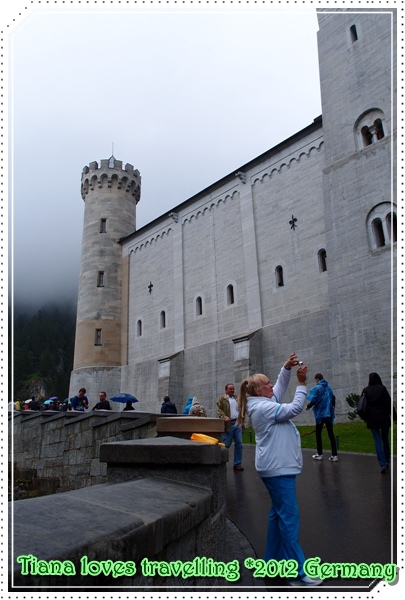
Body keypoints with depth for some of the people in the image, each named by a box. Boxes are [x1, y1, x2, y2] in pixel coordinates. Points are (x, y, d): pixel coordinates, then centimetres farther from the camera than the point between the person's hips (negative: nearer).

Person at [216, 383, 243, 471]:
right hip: (229, 424, -5)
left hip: (238, 424, 5)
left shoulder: (237, 399, 18)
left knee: (239, 444, 3)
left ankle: (237, 464, 11)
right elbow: (219, 409, -9)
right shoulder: (221, 399, 1)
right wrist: (224, 417, -23)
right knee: (226, 444, -1)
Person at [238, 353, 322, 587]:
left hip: (278, 467, 11)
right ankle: (298, 573, -2)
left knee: (279, 514, 17)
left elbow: (280, 387, 17)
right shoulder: (263, 407, -18)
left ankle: (274, 561, 26)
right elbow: (294, 409, -18)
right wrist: (302, 384, -11)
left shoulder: (265, 403, 11)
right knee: (289, 517, -7)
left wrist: (287, 369, 2)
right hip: (277, 468, -11)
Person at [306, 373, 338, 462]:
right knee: (331, 433, 5)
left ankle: (319, 454, 12)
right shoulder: (328, 388, 10)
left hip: (320, 413, -5)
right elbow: (333, 400, 12)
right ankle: (334, 455, 0)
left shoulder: (317, 388, -8)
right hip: (329, 413, 5)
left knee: (318, 433, 8)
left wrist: (308, 406, 1)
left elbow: (314, 400, -16)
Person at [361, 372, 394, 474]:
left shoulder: (366, 390, 1)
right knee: (385, 439, 15)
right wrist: (393, 416, 1)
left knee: (377, 441, 0)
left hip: (372, 419, 0)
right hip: (384, 417, 0)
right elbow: (388, 402, -6)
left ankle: (383, 464, -9)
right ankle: (387, 462, 19)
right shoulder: (382, 388, -4)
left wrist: (365, 418, 12)